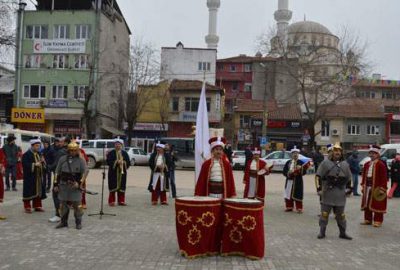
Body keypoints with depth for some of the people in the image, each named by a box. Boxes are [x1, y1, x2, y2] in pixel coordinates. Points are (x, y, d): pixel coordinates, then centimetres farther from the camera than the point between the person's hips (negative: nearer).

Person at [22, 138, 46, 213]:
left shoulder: (38, 154, 15)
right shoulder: (27, 154, -8)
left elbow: (41, 164, 21)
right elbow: (25, 164, -18)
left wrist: (42, 162, -1)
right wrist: (34, 164, -24)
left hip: (38, 176, 7)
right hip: (30, 177, -7)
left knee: (38, 191, 10)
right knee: (29, 192, -3)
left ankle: (37, 206, 20)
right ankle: (27, 207, 7)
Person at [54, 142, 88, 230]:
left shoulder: (81, 160, 0)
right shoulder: (62, 159, 6)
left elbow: (85, 172, -7)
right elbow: (57, 172, 9)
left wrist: (80, 183, -16)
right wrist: (56, 184, 5)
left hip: (75, 185, -3)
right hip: (63, 185, 3)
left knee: (76, 204, -2)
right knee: (63, 204, 9)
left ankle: (78, 223, 9)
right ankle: (63, 222, 22)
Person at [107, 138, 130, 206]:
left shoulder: (124, 153, 11)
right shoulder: (111, 153, 2)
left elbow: (128, 162, 7)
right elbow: (108, 162, -8)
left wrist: (123, 162, -13)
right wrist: (116, 162, -19)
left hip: (122, 172, 3)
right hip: (113, 172, -3)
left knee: (122, 186, 5)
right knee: (113, 186, -3)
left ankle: (121, 201, 14)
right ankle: (111, 201, 6)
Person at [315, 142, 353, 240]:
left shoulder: (345, 164, 11)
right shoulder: (325, 163, 0)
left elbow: (349, 178, 19)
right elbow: (318, 176, -1)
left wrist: (349, 188, 13)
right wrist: (319, 187, -7)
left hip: (340, 193, 3)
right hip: (327, 192, -3)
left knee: (340, 214, 10)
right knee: (324, 213, 1)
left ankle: (342, 233, 20)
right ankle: (322, 232, 10)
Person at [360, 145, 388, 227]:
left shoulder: (381, 164, -9)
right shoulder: (367, 164, 11)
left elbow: (384, 177, -12)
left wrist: (382, 188, -15)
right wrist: (363, 186, 11)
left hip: (376, 188, -7)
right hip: (367, 187, 7)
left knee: (377, 205, 1)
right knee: (366, 204, 11)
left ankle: (378, 221, 10)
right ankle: (368, 219, 22)